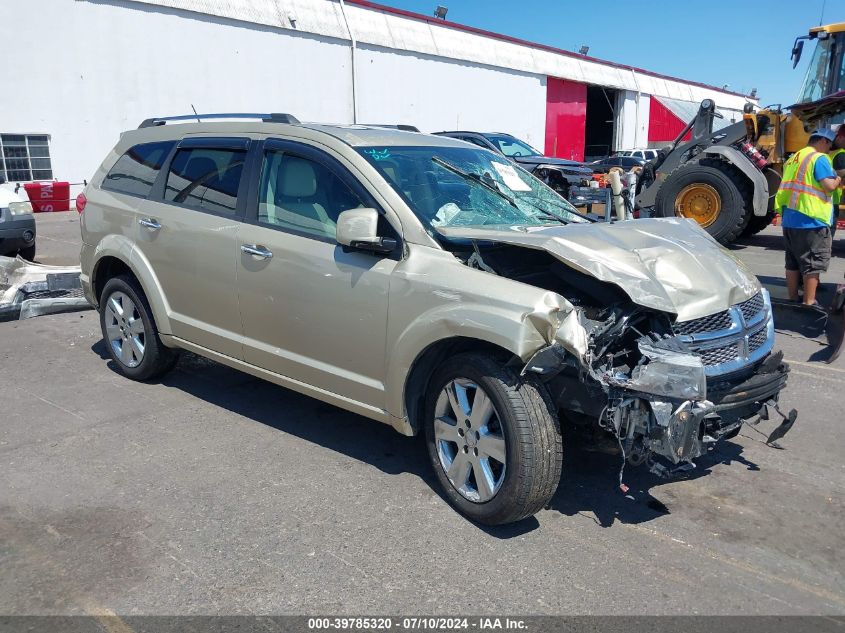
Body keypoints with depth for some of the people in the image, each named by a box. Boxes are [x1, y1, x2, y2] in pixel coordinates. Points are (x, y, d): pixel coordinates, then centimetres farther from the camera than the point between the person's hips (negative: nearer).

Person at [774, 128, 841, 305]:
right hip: (811, 220, -8)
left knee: (792, 263, 13)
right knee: (813, 264, -1)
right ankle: (809, 303, 2)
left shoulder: (793, 159, 17)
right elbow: (829, 186, -16)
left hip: (789, 220, 8)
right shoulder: (819, 158, -9)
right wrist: (838, 179, 1)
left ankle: (793, 299, 20)